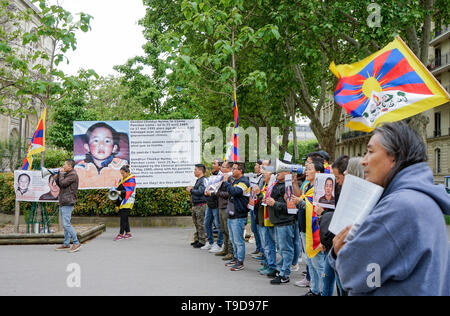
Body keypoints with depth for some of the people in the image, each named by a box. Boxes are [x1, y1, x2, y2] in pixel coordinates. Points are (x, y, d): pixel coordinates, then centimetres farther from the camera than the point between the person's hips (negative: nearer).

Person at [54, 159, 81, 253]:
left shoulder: (73, 175, -11)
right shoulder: (67, 174, 20)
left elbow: (62, 183, -19)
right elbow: (59, 185, 20)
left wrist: (61, 173, -5)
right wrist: (57, 175, 8)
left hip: (68, 203, -10)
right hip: (63, 203, 10)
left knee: (66, 224, -13)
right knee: (65, 224, 11)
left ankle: (76, 243, -9)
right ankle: (66, 244, 16)